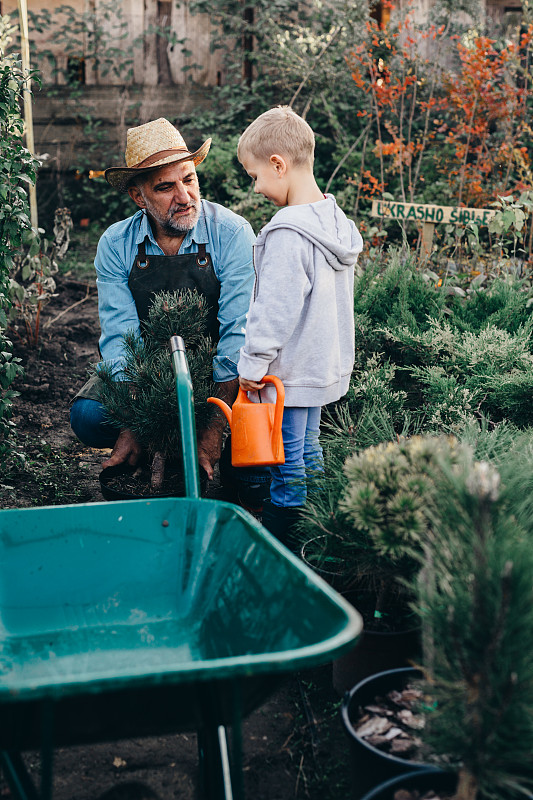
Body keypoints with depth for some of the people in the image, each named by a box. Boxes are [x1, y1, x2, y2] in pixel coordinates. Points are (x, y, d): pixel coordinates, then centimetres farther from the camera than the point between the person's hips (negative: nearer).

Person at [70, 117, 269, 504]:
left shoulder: (231, 233, -16)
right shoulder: (116, 246, -8)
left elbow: (239, 332, -21)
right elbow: (120, 336, -14)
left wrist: (215, 426, -29)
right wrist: (131, 425, -27)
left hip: (223, 373, -3)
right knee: (87, 414, -24)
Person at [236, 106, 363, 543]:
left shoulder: (288, 233, -24)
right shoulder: (336, 221, 5)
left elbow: (275, 309, -26)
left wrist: (252, 363, -16)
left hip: (291, 370, -9)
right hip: (325, 361, 9)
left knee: (287, 463, 2)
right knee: (308, 448, 21)